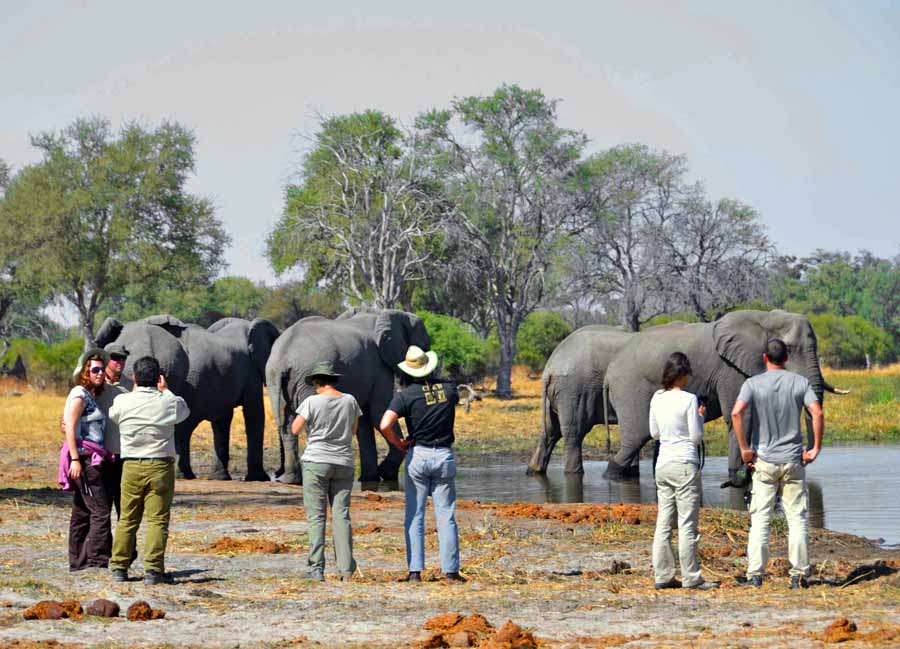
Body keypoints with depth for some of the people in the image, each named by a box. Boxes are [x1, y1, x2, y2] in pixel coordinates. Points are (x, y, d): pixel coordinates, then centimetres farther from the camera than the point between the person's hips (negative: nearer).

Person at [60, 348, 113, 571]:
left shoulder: (92, 396, 18)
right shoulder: (79, 395, -8)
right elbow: (70, 427, -15)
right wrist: (75, 458, -21)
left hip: (91, 460, 10)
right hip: (84, 459, -10)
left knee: (82, 512, 10)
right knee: (100, 510, -13)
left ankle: (78, 562, 13)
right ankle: (97, 560, -15)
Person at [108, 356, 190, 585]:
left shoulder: (122, 402, -5)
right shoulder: (169, 402, -6)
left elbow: (111, 416, 17)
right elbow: (185, 411, 16)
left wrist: (135, 390, 23)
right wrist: (165, 391, 26)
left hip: (132, 466, 2)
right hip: (161, 466, -2)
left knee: (127, 519, 11)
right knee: (157, 519, -1)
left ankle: (119, 568, 13)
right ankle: (153, 570, -8)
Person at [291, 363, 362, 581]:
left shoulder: (312, 402, -9)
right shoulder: (349, 401, 3)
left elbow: (295, 429, -3)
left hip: (316, 461, -3)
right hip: (343, 463, 3)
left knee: (316, 516, -1)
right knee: (341, 514, 4)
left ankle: (317, 569, -6)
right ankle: (346, 568, -3)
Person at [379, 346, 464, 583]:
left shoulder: (405, 395, -10)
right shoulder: (448, 388, 1)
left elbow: (384, 425, -21)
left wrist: (398, 444, -5)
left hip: (418, 456, -2)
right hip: (445, 456, 2)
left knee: (414, 516, 4)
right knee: (446, 516, 6)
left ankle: (415, 571, -1)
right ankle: (451, 570, 4)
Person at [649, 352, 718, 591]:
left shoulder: (657, 398, 6)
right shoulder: (689, 400, -11)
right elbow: (696, 437, -8)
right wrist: (700, 417, 7)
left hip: (663, 465, 6)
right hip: (685, 464, -6)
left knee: (663, 523, 8)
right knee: (687, 524, -3)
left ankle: (663, 575, 9)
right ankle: (691, 577, -1)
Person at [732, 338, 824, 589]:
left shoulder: (753, 383, -3)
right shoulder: (800, 382, 1)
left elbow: (736, 413, -18)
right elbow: (818, 413, -10)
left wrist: (744, 448, -11)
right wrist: (816, 448, -3)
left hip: (764, 460, -1)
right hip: (793, 460, 1)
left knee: (760, 519, 2)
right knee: (797, 518, 6)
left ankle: (755, 574, -2)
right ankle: (799, 573, 3)